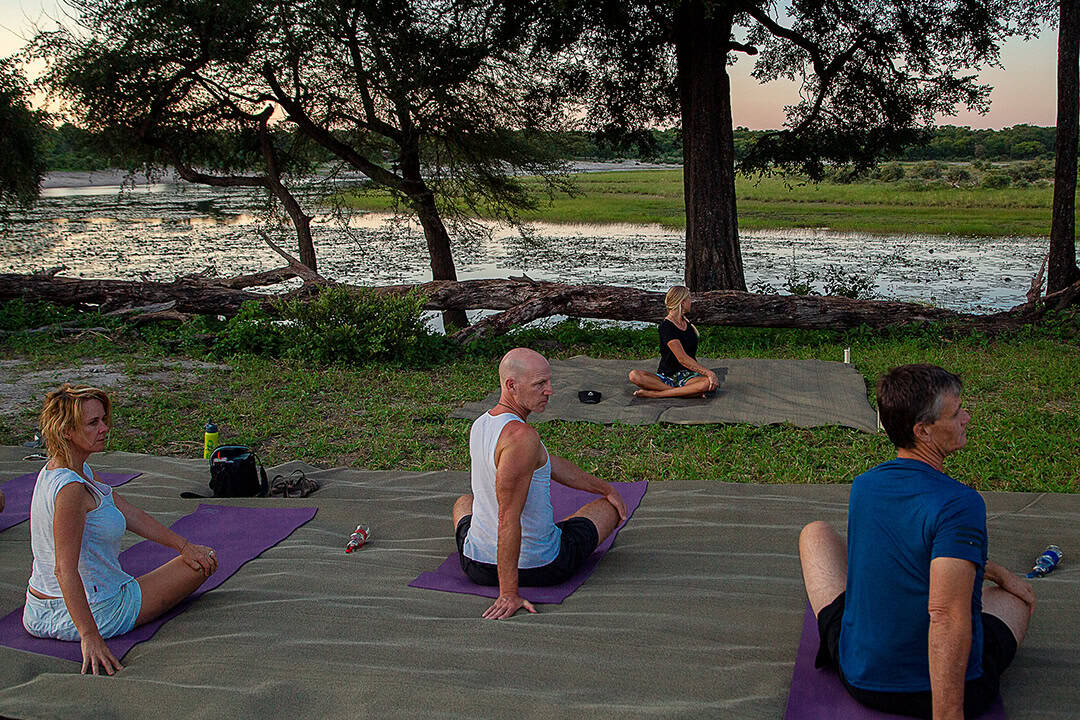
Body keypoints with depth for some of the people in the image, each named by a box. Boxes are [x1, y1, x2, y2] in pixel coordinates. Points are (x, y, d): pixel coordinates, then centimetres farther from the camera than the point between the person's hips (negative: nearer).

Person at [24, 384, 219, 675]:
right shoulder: (70, 489, -28)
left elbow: (130, 514, 7)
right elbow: (65, 570, -31)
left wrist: (184, 546, 5)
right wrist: (90, 636, -32)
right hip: (99, 613, -10)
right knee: (208, 563, 3)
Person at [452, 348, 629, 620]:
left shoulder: (480, 424, 0)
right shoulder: (522, 436, -29)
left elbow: (550, 463, 11)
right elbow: (509, 517, -31)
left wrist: (605, 487, 19)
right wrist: (509, 593, -28)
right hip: (542, 568, -7)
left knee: (464, 502, 40)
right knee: (610, 507, 22)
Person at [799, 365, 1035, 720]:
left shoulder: (863, 486, -3)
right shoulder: (961, 504, -25)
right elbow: (947, 617, -33)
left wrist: (996, 571, 25)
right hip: (959, 686, -3)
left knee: (815, 532, 27)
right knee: (1018, 596, 29)